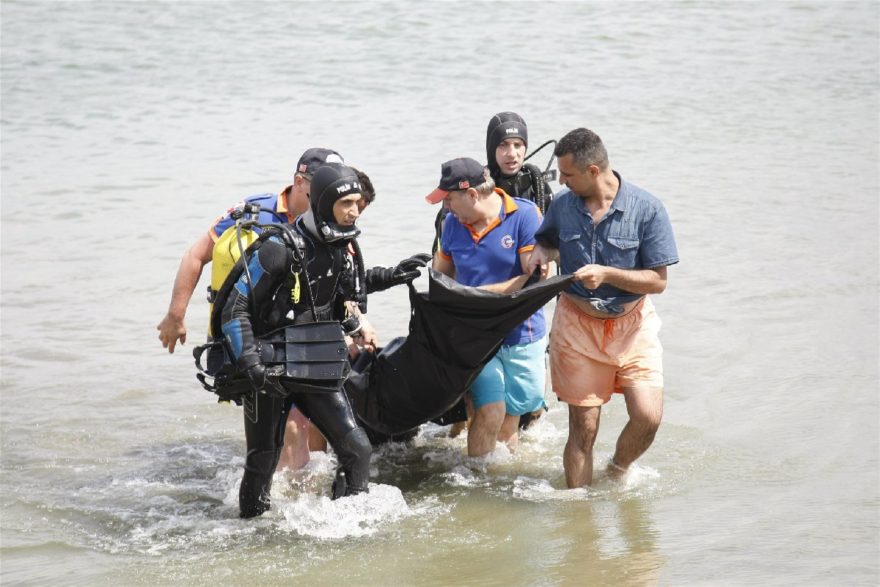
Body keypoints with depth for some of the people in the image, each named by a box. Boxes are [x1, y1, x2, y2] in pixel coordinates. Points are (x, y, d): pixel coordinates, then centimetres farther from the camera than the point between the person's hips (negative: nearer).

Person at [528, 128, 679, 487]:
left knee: (648, 416, -12)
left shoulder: (646, 209, -12)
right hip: (577, 324, 1)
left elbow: (658, 281, -10)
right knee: (583, 427, -1)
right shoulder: (562, 205, -1)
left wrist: (607, 274, -22)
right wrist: (541, 254, -3)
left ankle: (618, 470, 18)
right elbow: (547, 240, 21)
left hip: (632, 324, -1)